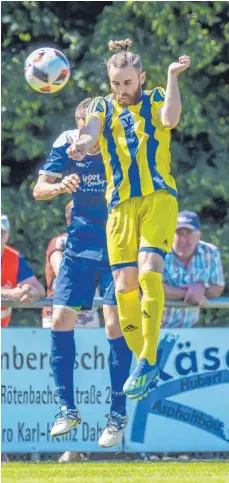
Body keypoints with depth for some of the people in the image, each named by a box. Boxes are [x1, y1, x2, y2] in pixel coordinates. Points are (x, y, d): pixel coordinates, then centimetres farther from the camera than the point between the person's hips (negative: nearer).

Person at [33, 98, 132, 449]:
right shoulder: (67, 145, -4)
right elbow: (39, 190, -7)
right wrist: (60, 186, -27)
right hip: (79, 249, 3)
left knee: (115, 326, -11)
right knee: (61, 321, -3)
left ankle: (118, 414, -1)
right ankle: (68, 409, 10)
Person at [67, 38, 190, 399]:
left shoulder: (156, 100, 9)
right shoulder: (103, 107, 13)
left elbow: (170, 119, -13)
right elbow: (90, 133, -7)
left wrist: (173, 76, -15)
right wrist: (82, 144, -29)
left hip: (158, 197, -3)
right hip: (121, 203, 3)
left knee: (149, 272, -20)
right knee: (124, 284, -5)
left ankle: (149, 360, -17)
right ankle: (140, 361, 8)